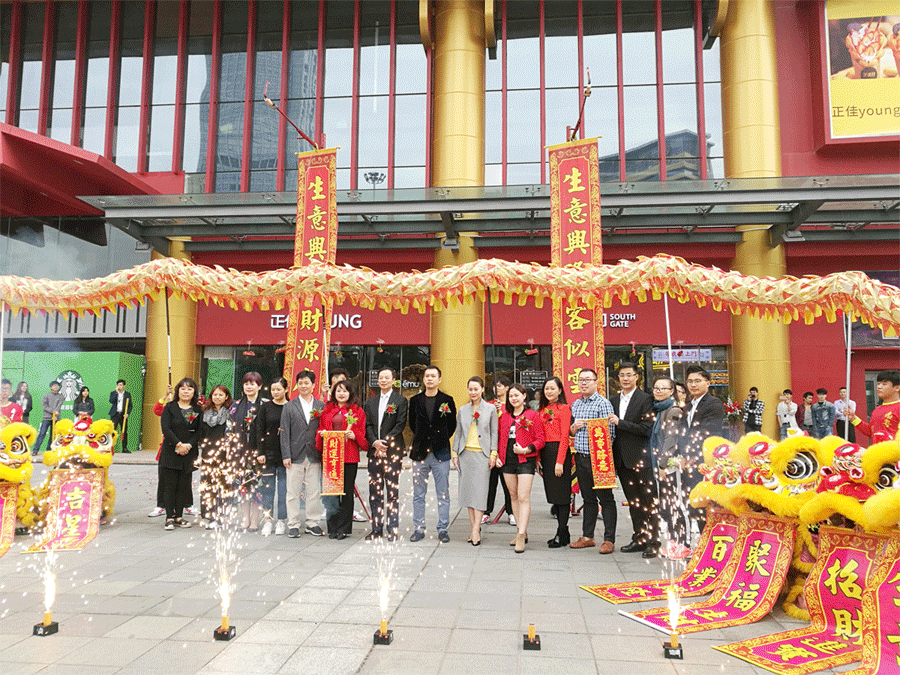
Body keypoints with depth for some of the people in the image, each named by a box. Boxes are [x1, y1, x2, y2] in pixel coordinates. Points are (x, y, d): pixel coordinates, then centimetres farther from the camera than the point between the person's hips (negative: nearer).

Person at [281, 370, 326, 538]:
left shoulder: (321, 406, 7)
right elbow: (285, 433, 1)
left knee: (314, 492, 6)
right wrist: (286, 455, -6)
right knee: (293, 492, 3)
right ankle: (293, 525, 13)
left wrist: (323, 454, 0)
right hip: (296, 455, -1)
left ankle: (313, 523, 18)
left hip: (314, 456, 1)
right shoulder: (289, 406, 5)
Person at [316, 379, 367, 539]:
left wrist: (354, 436, -14)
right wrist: (322, 434, -4)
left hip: (350, 456, -2)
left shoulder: (357, 411, 5)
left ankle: (344, 528, 11)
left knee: (347, 491, 2)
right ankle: (333, 527, 14)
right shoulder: (327, 410, 13)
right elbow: (321, 430, 17)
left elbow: (362, 434, 5)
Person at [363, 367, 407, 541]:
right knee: (375, 491, 6)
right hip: (374, 450, 4)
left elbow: (400, 425, -6)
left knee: (392, 491, -1)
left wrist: (385, 443, -13)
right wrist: (375, 442, -9)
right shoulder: (370, 402, 15)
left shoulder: (401, 400, 2)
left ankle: (392, 529, 7)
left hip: (393, 450, -4)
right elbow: (367, 425, 9)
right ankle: (377, 528, 15)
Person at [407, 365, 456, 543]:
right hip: (420, 453, 2)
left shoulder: (447, 401, 4)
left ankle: (442, 529, 11)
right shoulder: (415, 401, 9)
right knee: (418, 494, 7)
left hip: (441, 453, -2)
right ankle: (419, 528, 16)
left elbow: (452, 425, 9)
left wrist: (441, 440, 5)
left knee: (443, 494, 2)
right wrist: (422, 439, 11)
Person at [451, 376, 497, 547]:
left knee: (480, 490, -8)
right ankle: (473, 527, 11)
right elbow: (458, 433, 13)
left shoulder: (490, 409, 3)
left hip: (482, 454, -3)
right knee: (468, 490, 4)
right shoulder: (462, 410, 11)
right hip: (466, 454, 3)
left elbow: (494, 433, 2)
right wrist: (454, 453, 7)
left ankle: (476, 529, -9)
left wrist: (493, 454, -4)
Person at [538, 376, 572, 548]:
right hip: (545, 453, 7)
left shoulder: (564, 408, -6)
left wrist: (560, 461, -17)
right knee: (552, 494, 10)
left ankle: (562, 535, 4)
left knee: (561, 494, -3)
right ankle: (563, 532, 19)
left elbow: (564, 436, -12)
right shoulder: (542, 410, 15)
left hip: (559, 452, -7)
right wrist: (538, 458, 6)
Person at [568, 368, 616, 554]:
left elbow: (610, 432, -11)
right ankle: (587, 536, 22)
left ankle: (609, 540, 6)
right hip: (580, 458, 6)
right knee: (588, 498, 14)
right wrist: (574, 427, -2)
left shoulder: (603, 403, -6)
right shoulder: (575, 405, 14)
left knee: (605, 499, 0)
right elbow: (570, 432, 21)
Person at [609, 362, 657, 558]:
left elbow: (646, 428, -15)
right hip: (622, 459, 6)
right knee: (633, 502, 14)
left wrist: (620, 422, -17)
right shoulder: (613, 401, 13)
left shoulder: (645, 399, -6)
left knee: (649, 501, 0)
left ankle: (653, 542, 7)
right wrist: (613, 457, 6)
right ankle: (638, 539, 23)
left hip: (640, 457, -6)